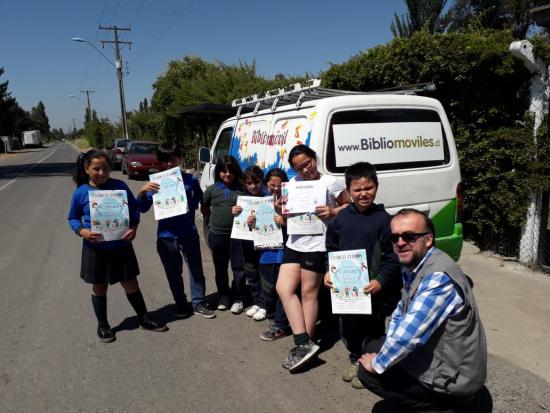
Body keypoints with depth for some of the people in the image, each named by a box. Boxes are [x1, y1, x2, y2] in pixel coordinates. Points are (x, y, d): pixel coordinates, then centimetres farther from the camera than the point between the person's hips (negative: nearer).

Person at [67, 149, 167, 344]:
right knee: (99, 287, 14)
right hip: (95, 248, -1)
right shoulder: (81, 192, -6)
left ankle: (144, 318, 30)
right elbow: (73, 218, 5)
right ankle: (102, 325, 32)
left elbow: (134, 209, 4)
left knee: (131, 284, 12)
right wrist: (82, 231, -15)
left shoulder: (120, 186, -5)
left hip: (121, 246, 1)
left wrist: (133, 228, -13)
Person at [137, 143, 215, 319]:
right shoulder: (156, 182, -3)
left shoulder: (190, 179, -3)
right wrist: (142, 192, -22)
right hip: (166, 235, 1)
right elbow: (143, 208, -5)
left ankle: (198, 303, 23)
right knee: (173, 272, 13)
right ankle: (181, 305, 28)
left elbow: (200, 200, 11)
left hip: (188, 233, 0)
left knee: (196, 269, 8)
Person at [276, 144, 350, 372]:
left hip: (316, 245, -6)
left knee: (308, 293, 1)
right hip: (294, 243, 7)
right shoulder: (293, 183, 12)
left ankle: (305, 343, 15)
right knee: (284, 287, -2)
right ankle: (304, 343, 1)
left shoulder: (331, 182, -4)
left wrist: (332, 212, -18)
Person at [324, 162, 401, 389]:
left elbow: (392, 257, -9)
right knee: (348, 328, 19)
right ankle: (355, 361, 42)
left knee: (373, 329, 11)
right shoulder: (340, 219, 2)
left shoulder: (383, 219, -10)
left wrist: (381, 281, -19)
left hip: (374, 289, -4)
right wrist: (329, 272, -2)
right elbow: (331, 249, 10)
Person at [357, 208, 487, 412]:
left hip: (453, 378, -9)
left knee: (368, 373, -7)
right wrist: (388, 351, 1)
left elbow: (408, 334, -29)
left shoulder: (438, 278, -29)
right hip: (436, 356, 9)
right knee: (372, 350, 16)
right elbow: (400, 314, 14)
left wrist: (377, 364, -14)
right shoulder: (412, 267, 1)